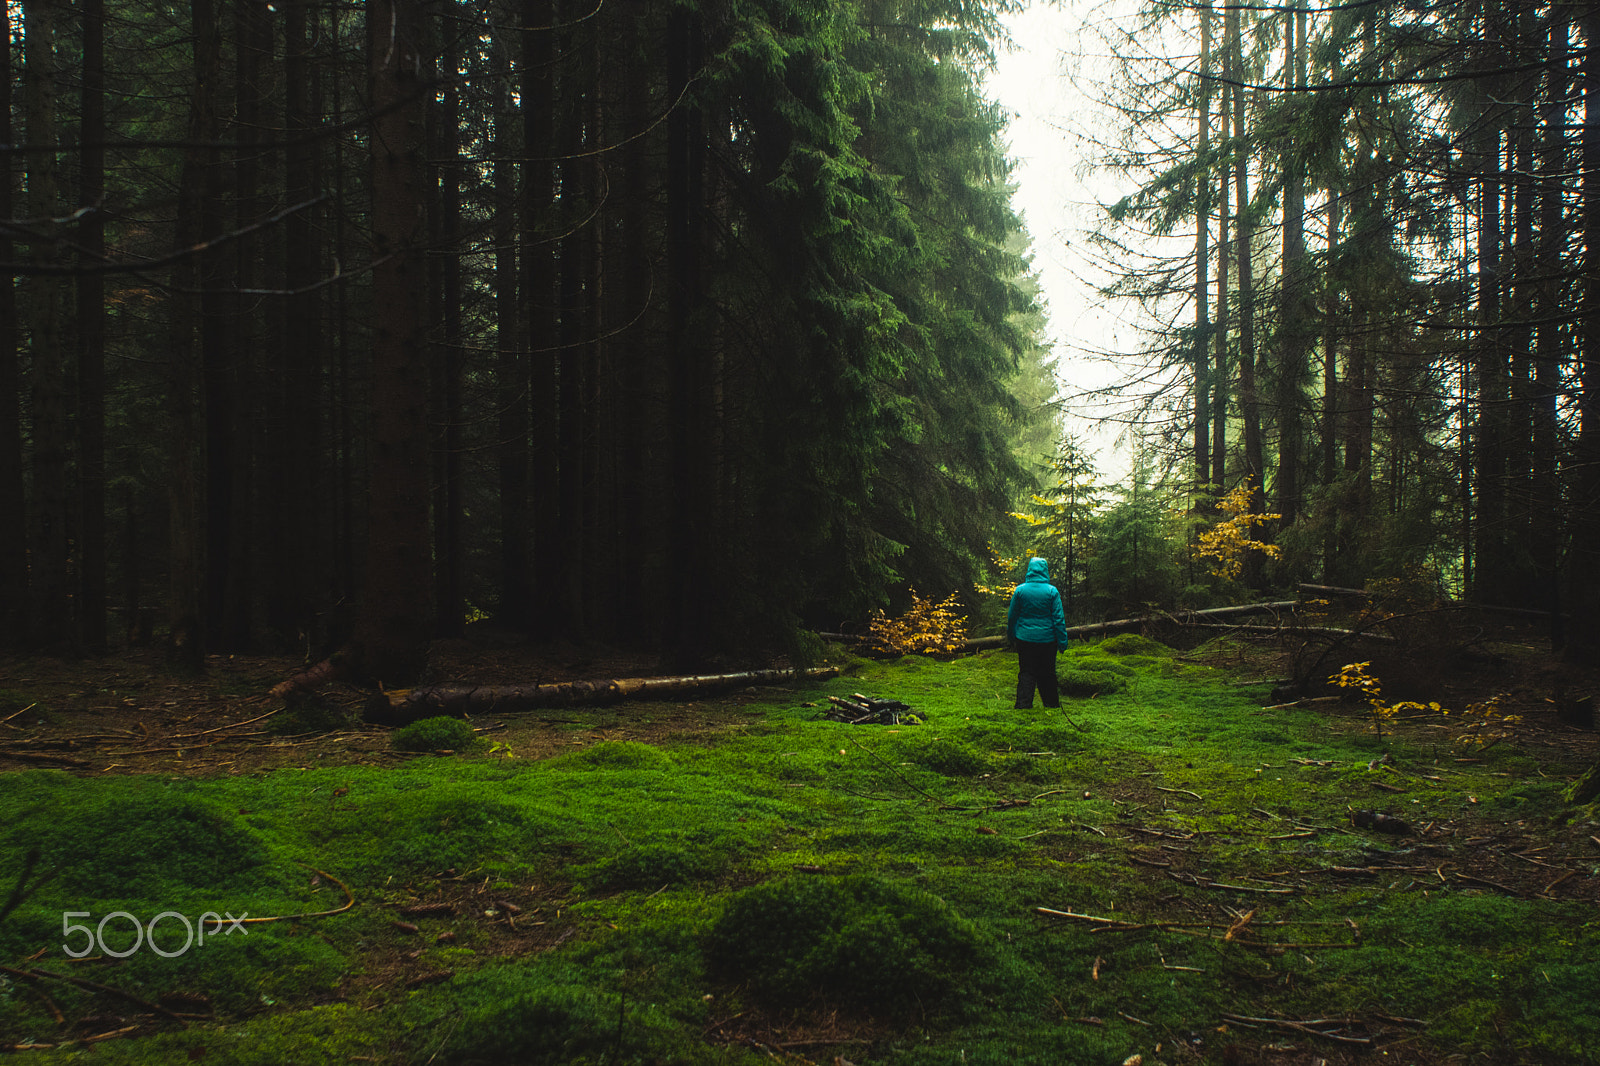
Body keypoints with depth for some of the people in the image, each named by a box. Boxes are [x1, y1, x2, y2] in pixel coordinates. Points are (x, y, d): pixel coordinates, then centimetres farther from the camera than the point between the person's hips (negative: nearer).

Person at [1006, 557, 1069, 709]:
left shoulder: (1020, 590, -4)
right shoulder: (1052, 591, -8)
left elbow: (1012, 615, 5)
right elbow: (1059, 618, -6)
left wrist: (1011, 635, 19)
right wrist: (1063, 641, 0)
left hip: (1024, 638, 1)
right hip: (1047, 639, 0)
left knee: (1026, 673, 5)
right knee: (1047, 674, 12)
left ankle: (1023, 705, -2)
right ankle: (1052, 704, 22)